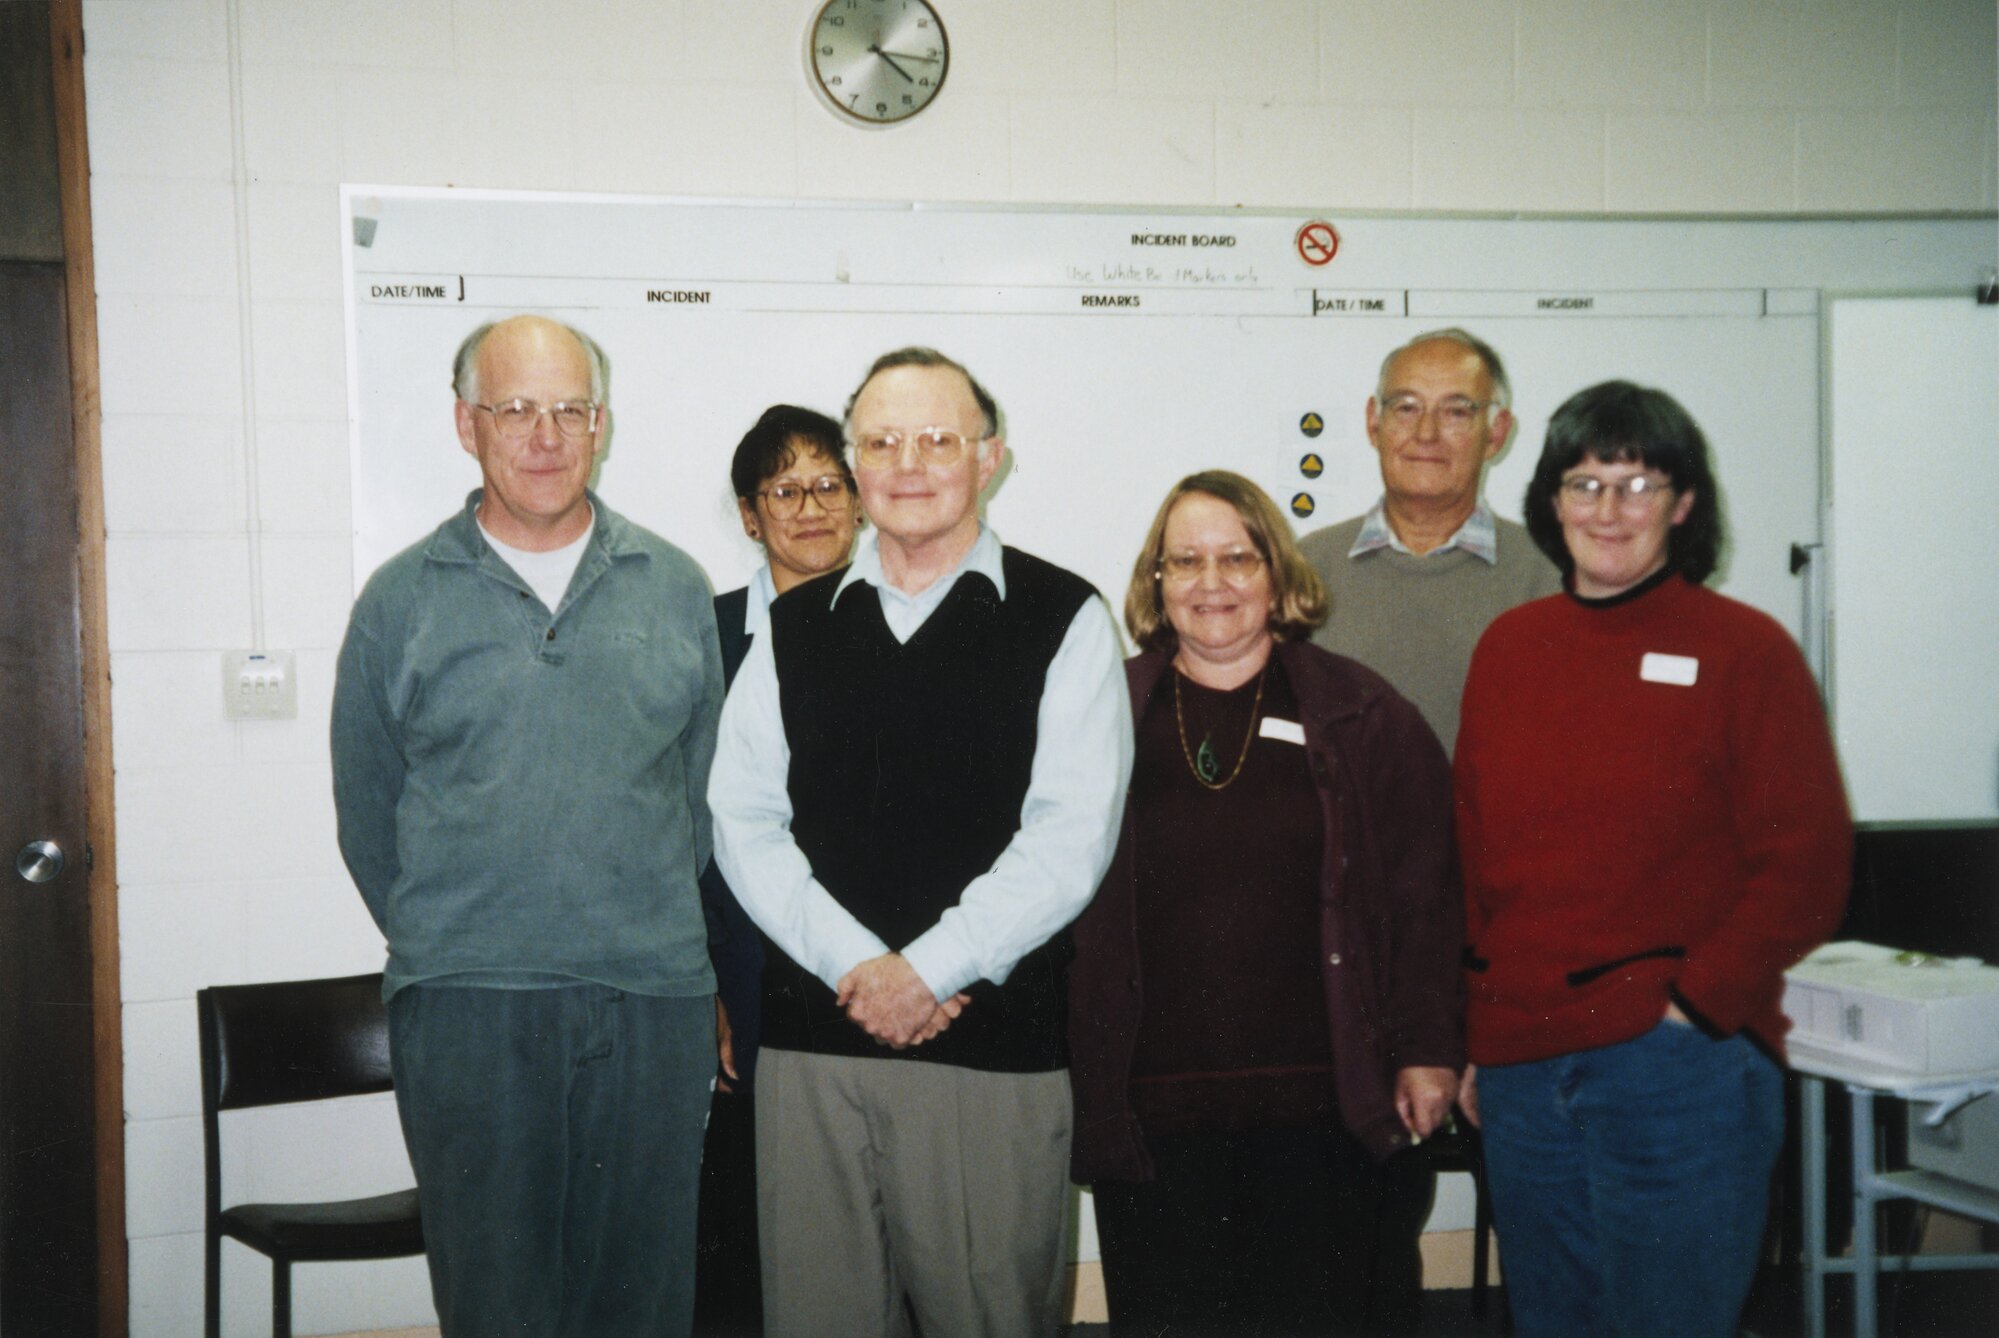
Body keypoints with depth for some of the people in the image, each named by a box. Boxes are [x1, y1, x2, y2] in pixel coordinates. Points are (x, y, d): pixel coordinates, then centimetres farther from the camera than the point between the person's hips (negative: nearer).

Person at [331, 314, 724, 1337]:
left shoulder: (674, 589, 7)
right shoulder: (401, 600, 3)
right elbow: (368, 815, 9)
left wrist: (657, 936, 10)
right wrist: (443, 948, 9)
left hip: (655, 998, 2)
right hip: (466, 1009, -1)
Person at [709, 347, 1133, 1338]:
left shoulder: (1063, 620, 2)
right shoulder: (794, 629, 12)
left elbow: (1071, 834, -7)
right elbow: (745, 821, 4)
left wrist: (929, 969, -12)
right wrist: (853, 964, -9)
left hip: (995, 1042, -3)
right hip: (811, 1034, 3)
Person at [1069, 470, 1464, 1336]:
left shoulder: (1361, 717, 5)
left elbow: (1425, 894, 5)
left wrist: (1428, 1048, 0)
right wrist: (1060, 1067, 4)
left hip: (1319, 1106, 0)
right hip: (1146, 1113, 1)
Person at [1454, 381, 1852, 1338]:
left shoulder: (1745, 650, -5)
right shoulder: (1506, 649, 8)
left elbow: (1804, 869, -7)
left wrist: (1695, 1006, -12)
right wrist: (1470, 1029, 9)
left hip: (1676, 1071, -4)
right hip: (1519, 1071, 5)